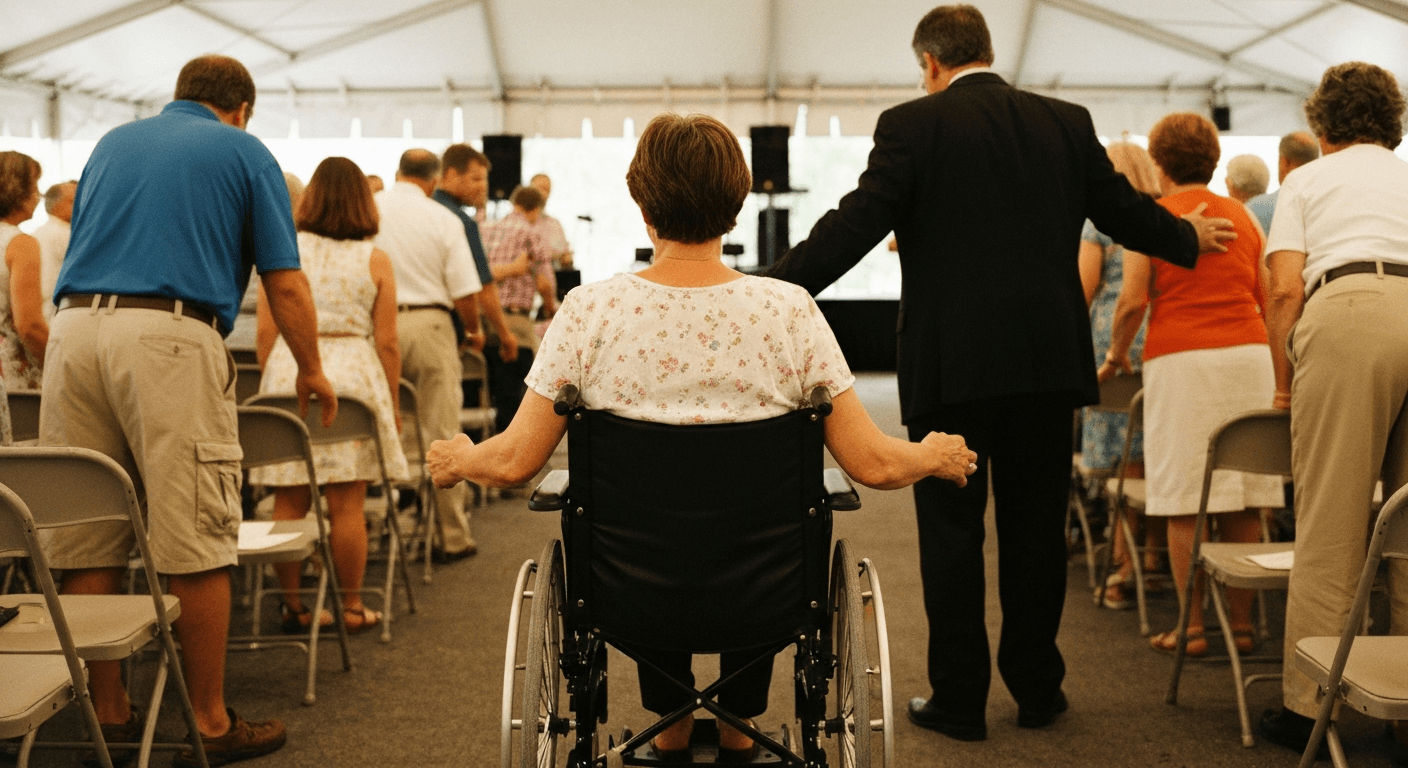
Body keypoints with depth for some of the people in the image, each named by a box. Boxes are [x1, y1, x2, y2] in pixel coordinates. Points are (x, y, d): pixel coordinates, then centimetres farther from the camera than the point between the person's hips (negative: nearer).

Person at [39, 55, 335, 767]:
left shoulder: (111, 143, 25)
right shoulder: (244, 152, 11)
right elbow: (285, 286, 6)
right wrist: (312, 372, 19)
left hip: (73, 329, 6)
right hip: (168, 336, -5)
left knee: (86, 542, 10)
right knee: (195, 544, 0)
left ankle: (106, 711, 18)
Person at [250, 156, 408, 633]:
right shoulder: (375, 260, 2)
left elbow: (266, 332, 3)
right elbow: (386, 342, 0)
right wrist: (393, 402, 10)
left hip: (288, 377, 1)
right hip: (353, 378, -1)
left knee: (288, 504, 7)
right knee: (347, 506, 3)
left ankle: (293, 606, 14)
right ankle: (351, 607, 11)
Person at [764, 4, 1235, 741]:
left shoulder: (913, 124, -6)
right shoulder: (1066, 122, 7)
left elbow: (856, 223, -13)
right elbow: (1124, 210, 15)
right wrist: (1190, 237, 35)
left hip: (951, 364, -4)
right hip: (1048, 358, 4)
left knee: (952, 533, 5)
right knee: (1036, 528, 13)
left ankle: (959, 700, 11)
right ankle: (1037, 687, 23)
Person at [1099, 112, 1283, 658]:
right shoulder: (1243, 216, 14)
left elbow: (1132, 301, -6)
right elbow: (1267, 299, 15)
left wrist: (1116, 354, 10)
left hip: (1181, 359, -4)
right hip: (1248, 353, 4)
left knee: (1186, 503, -1)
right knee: (1243, 503, 6)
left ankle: (1192, 628, 1)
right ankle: (1242, 623, 10)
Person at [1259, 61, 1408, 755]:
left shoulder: (1306, 180, 19)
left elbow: (1286, 290, 6)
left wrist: (1283, 386, 16)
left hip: (1348, 312, -3)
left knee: (1330, 523, -1)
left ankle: (1309, 705, 2)